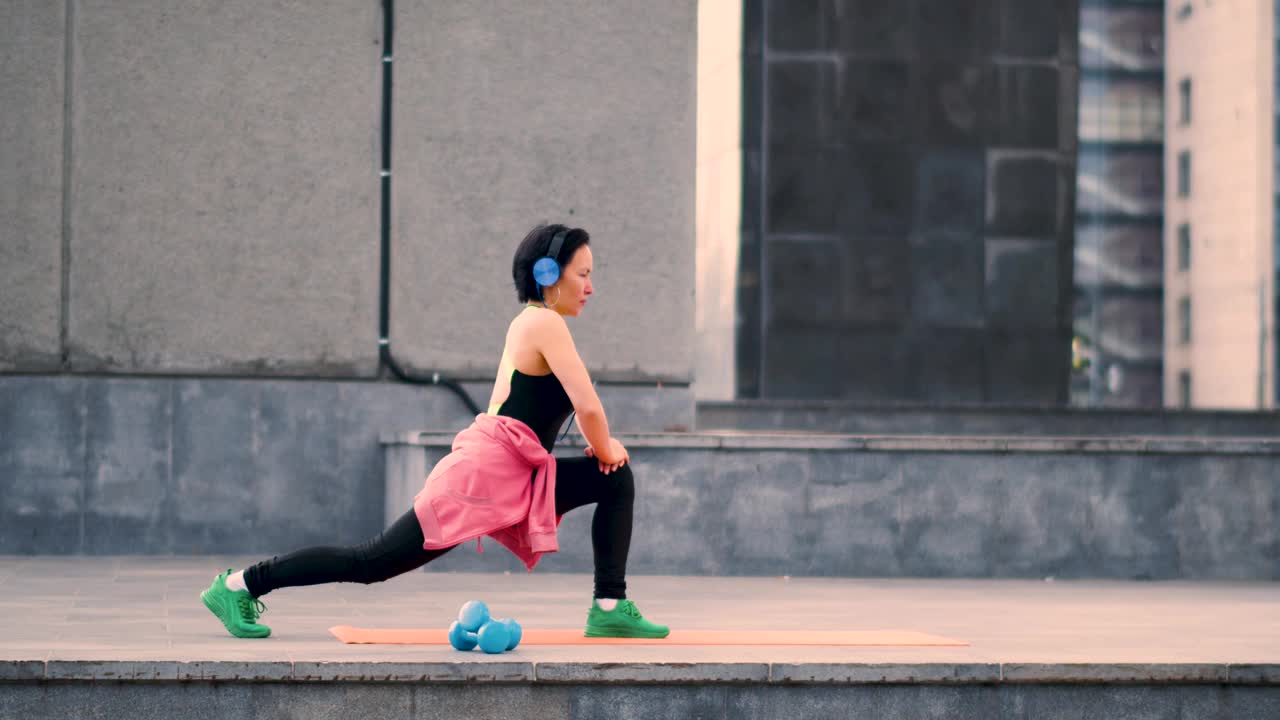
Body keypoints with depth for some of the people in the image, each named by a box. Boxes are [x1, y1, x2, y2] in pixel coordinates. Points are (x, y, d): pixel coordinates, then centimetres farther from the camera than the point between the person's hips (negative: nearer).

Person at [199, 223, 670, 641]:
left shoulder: (529, 323, 20)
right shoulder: (545, 323, -10)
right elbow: (588, 405, -17)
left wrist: (603, 448, 9)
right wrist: (604, 450, 1)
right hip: (486, 470, -10)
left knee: (617, 482, 9)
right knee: (373, 563, -8)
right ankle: (240, 585, -3)